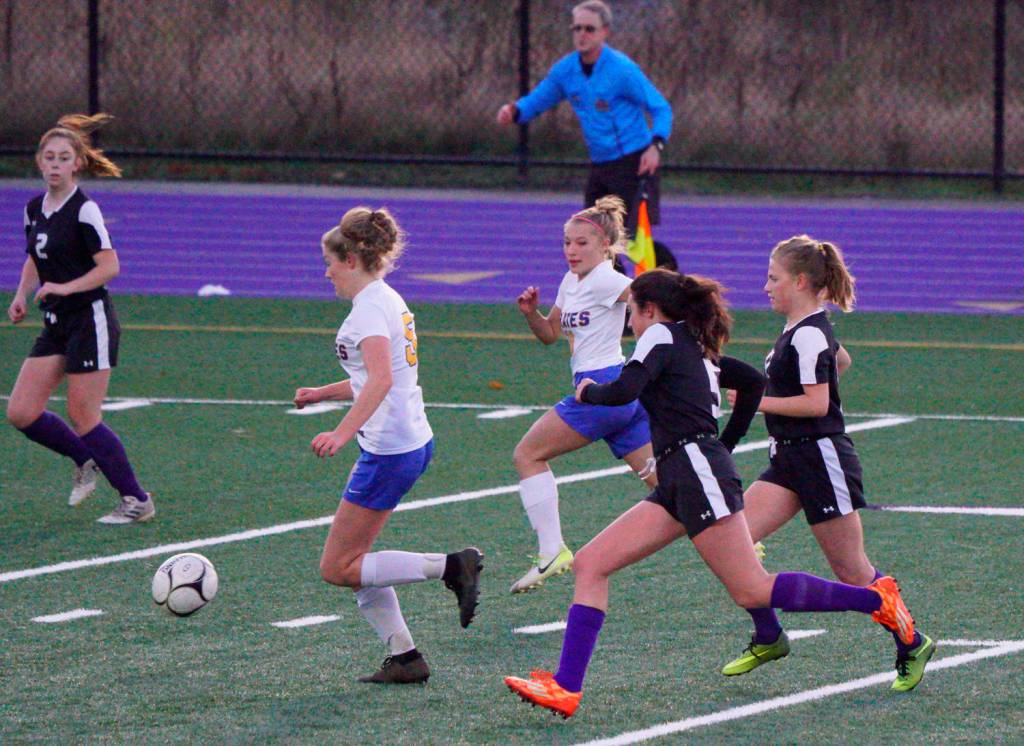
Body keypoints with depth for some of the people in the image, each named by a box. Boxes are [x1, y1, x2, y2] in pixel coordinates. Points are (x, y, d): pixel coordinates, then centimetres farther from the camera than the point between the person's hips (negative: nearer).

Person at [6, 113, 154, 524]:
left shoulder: (83, 210, -14)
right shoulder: (35, 208, 10)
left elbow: (109, 266, -17)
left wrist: (65, 288, -26)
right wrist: (22, 295, 8)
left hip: (90, 319, -8)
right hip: (56, 324, 8)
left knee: (83, 417, -7)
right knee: (21, 413, 1)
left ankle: (137, 500, 4)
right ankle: (86, 460, 23)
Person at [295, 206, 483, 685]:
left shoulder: (370, 307, -15)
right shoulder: (386, 301, 16)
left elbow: (380, 379, -31)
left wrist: (343, 432, -39)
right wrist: (322, 393, 28)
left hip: (389, 450, -10)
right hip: (412, 443, 10)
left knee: (338, 568, -4)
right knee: (352, 562, 13)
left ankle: (452, 567, -10)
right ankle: (404, 657, 11)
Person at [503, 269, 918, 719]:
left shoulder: (662, 336, -2)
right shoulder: (697, 347, 23)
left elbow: (624, 391, -16)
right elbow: (754, 384, 32)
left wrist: (588, 392, 4)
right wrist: (725, 444, 38)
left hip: (696, 471, -10)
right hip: (677, 484, 10)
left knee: (752, 591, -13)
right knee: (590, 565, 1)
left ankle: (876, 598, -4)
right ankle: (566, 688, -8)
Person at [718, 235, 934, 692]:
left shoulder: (807, 335, -17)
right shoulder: (803, 330, 12)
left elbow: (817, 403, -24)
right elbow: (841, 361, 31)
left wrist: (758, 401, -16)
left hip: (821, 458, -10)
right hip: (790, 461, 10)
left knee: (852, 572, -1)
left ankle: (912, 645, 15)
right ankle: (768, 639, 6)